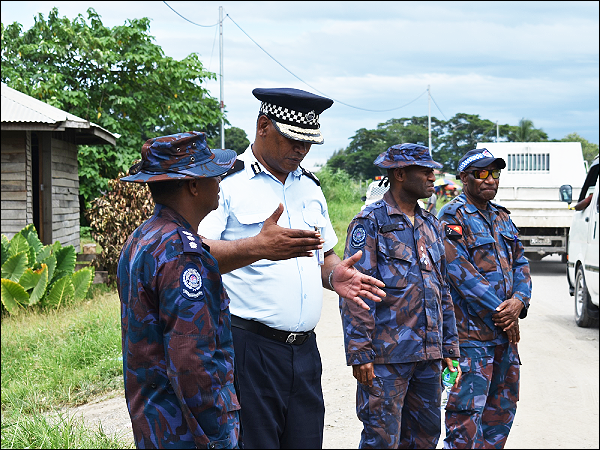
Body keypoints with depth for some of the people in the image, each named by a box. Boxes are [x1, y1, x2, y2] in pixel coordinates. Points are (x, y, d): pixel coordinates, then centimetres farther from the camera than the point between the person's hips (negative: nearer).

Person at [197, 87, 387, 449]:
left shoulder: (310, 186, 18)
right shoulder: (228, 182, -5)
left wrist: (334, 274, 3)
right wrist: (258, 248, -32)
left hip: (304, 349, 7)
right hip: (248, 348, -6)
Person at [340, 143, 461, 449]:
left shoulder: (431, 225, 16)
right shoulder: (370, 223, -6)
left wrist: (449, 348, 15)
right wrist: (360, 354, -17)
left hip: (428, 355, 7)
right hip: (387, 355, -7)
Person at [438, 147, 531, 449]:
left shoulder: (501, 217, 16)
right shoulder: (453, 217, -9)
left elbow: (520, 263, 13)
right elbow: (461, 272, -16)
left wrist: (519, 300, -7)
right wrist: (499, 313, -15)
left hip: (505, 331, 8)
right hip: (471, 330, -8)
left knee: (503, 406, 14)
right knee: (467, 411, -8)